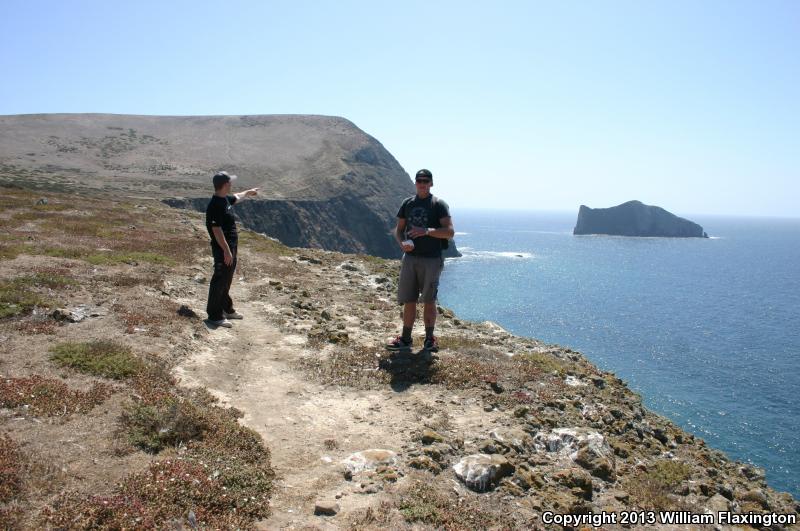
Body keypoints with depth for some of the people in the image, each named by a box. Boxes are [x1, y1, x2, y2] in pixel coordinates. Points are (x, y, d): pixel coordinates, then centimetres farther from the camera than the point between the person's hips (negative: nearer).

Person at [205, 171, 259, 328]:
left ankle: (227, 309, 34)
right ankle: (215, 316, 6)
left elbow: (236, 197, 33)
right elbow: (217, 231, -26)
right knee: (219, 281, -3)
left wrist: (248, 192, 50)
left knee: (226, 280, 20)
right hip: (222, 249, -10)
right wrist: (226, 251, -26)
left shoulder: (225, 199, 8)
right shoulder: (215, 206, -23)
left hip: (231, 246, 10)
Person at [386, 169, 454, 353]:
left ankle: (429, 339, 17)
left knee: (429, 301, 3)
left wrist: (427, 231, -24)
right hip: (410, 257, 4)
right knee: (408, 301, 6)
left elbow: (450, 232, -11)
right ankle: (405, 339, 15)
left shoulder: (439, 205, -2)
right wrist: (402, 243, -7)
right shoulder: (407, 203, 11)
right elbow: (398, 230, 14)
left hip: (431, 260, -3)